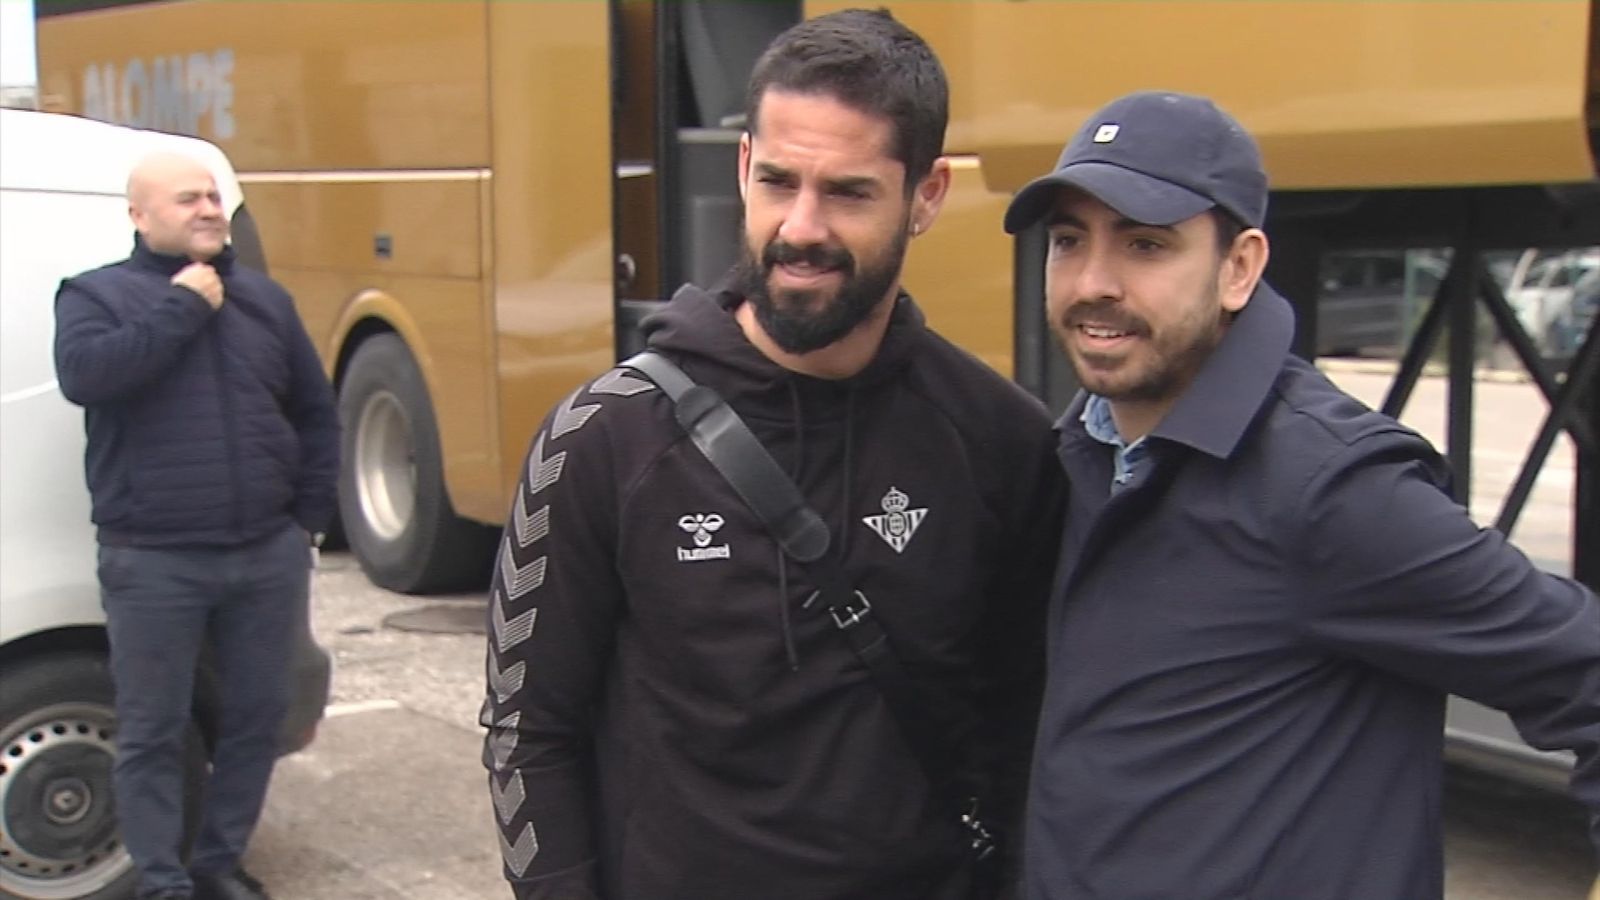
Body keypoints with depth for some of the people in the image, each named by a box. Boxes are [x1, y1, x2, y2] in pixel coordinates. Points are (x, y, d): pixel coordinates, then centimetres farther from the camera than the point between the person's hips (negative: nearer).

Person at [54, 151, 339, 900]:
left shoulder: (264, 298, 11)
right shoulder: (97, 294, 0)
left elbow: (316, 412, 15)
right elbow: (83, 375, -21)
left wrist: (309, 515, 7)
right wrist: (180, 309, -17)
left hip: (268, 553, 4)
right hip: (153, 564, -4)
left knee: (256, 716, 11)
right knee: (152, 731, 3)